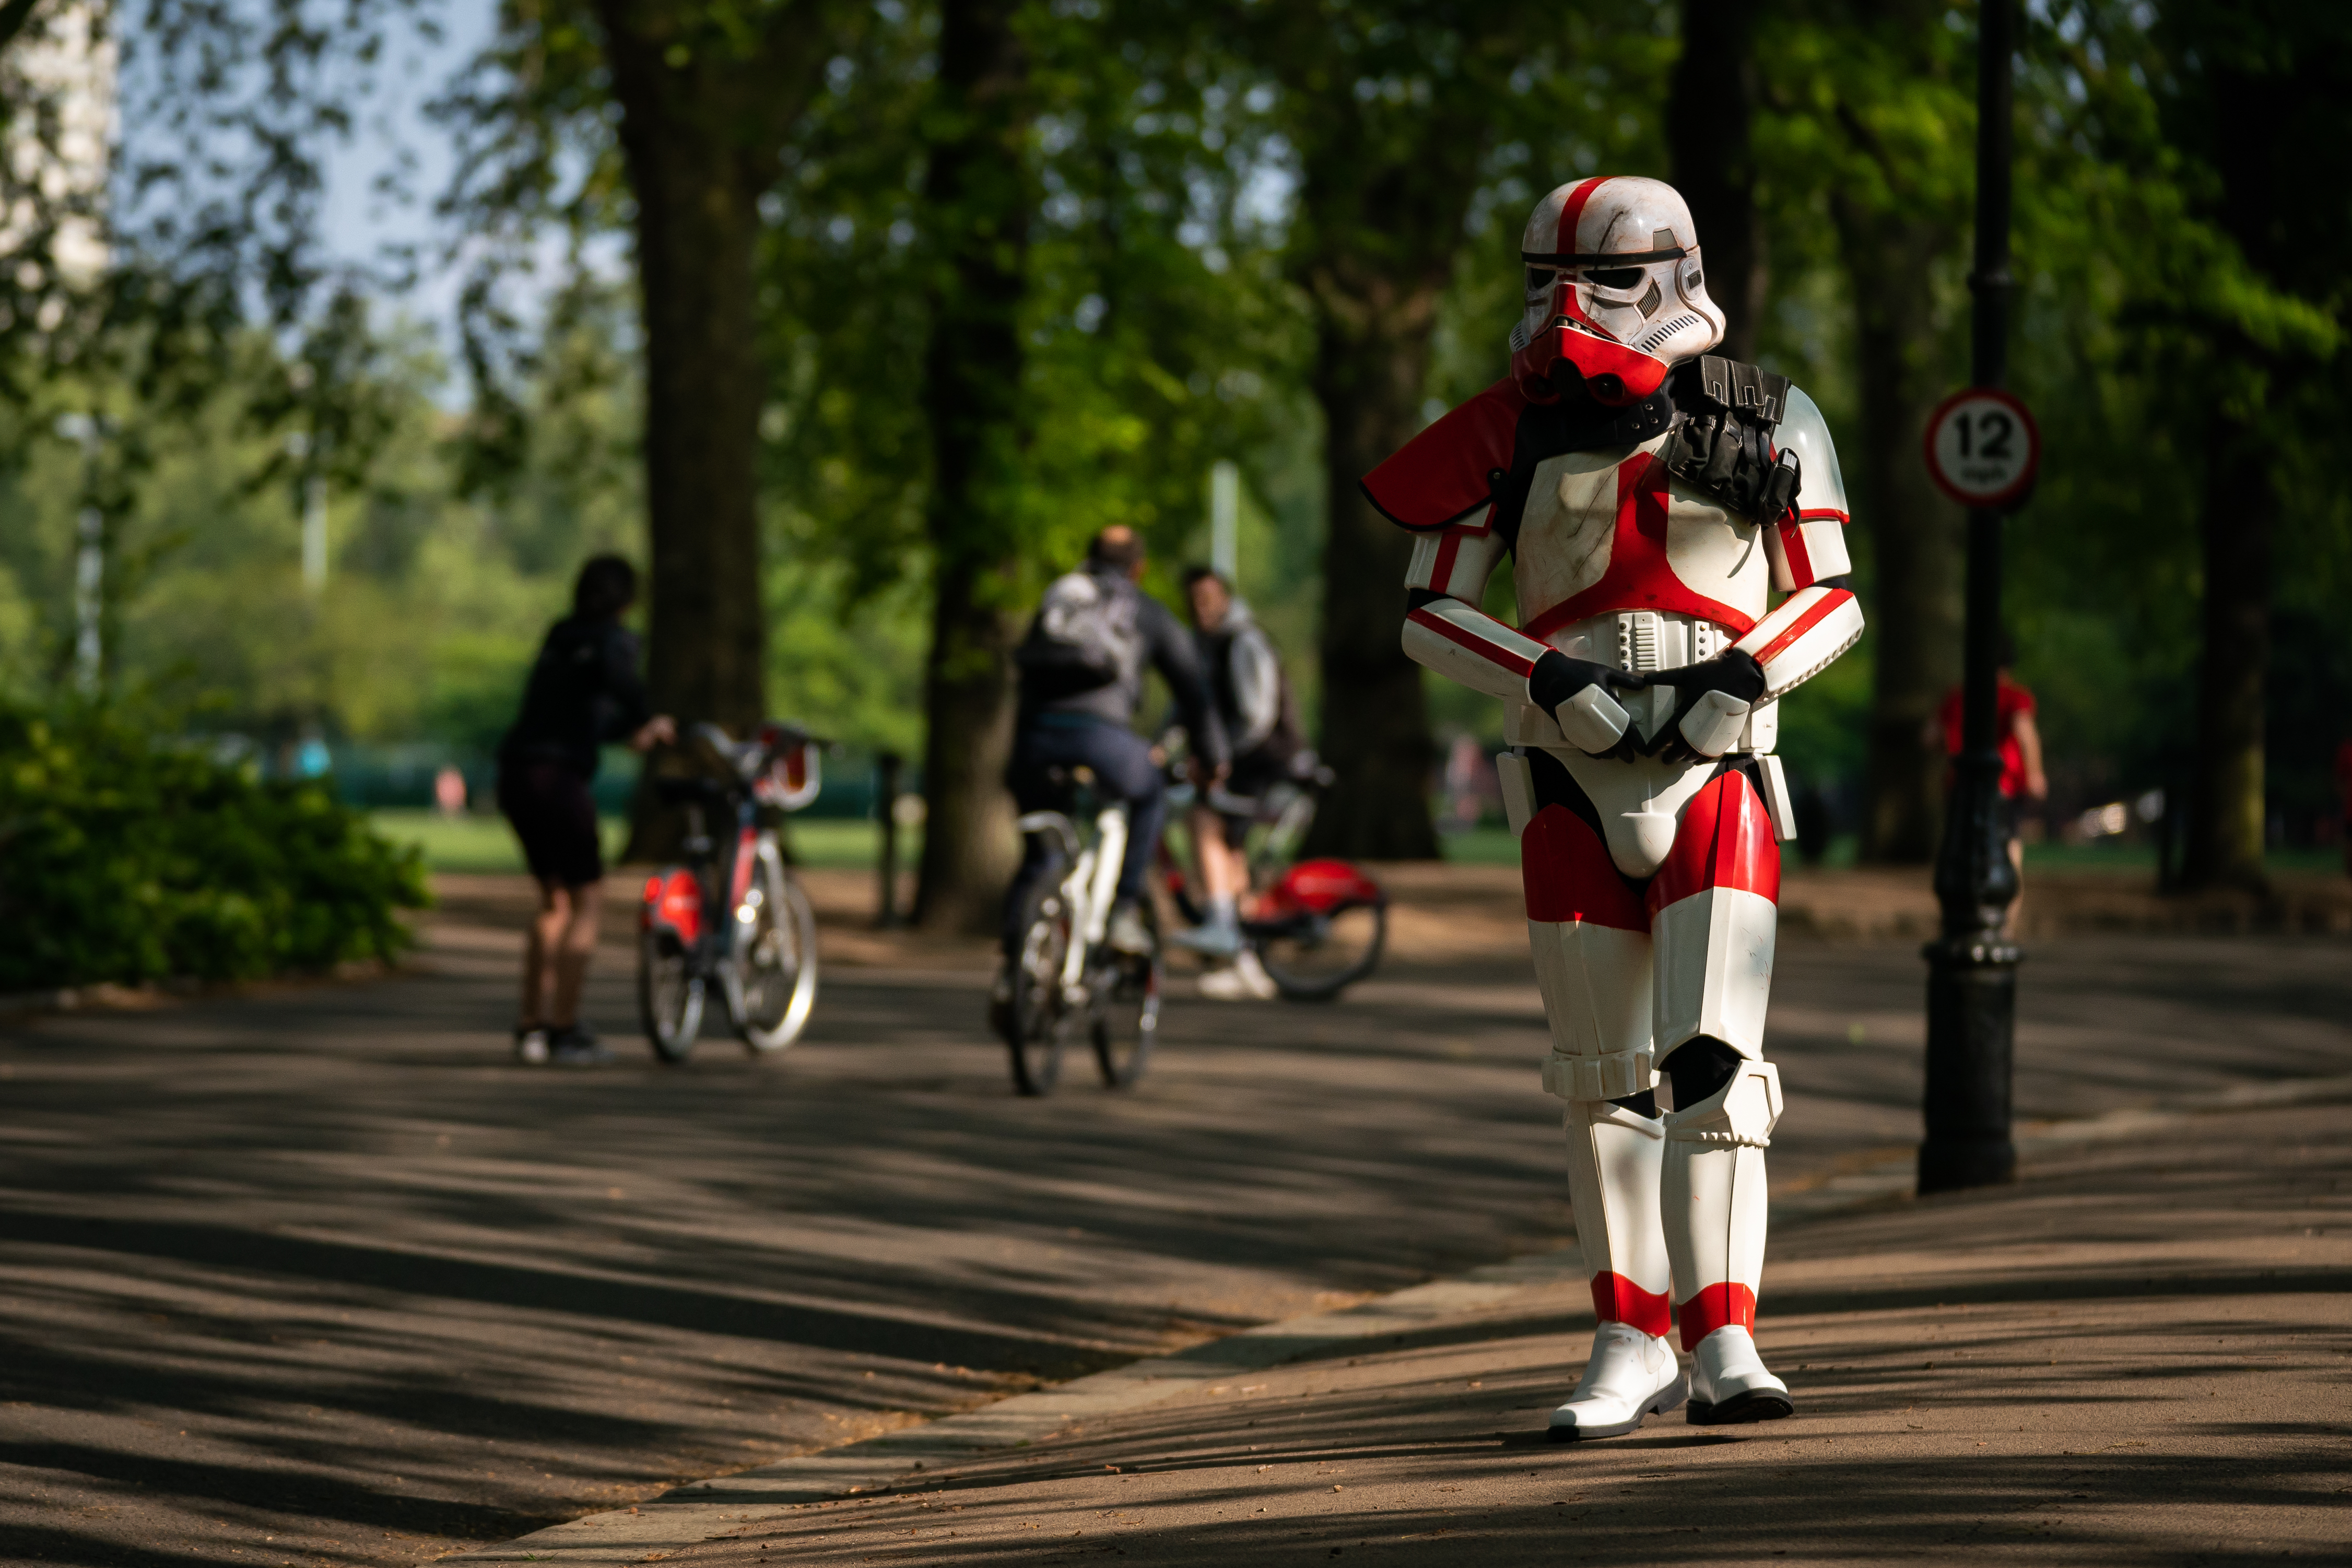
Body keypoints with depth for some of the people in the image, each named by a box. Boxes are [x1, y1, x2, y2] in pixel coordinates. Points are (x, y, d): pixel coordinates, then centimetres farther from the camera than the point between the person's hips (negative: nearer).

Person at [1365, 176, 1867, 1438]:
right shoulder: (1514, 430, 2)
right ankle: (1631, 1345, 16)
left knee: (1714, 1063, -13)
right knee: (1605, 1082, 8)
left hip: (1716, 777, -2)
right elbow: (1428, 612, 3)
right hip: (1572, 782, 2)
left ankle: (1721, 1343, -15)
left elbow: (1830, 600, 7)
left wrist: (1746, 673, -12)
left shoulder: (1765, 423, 1)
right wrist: (1550, 681, -12)